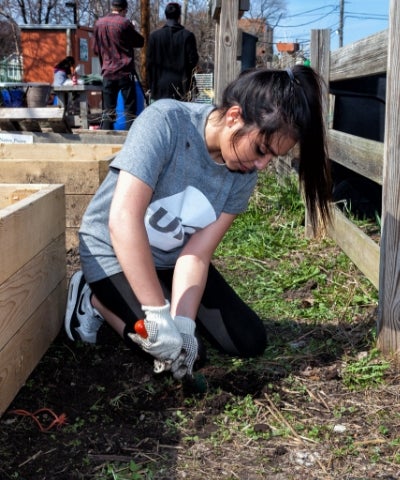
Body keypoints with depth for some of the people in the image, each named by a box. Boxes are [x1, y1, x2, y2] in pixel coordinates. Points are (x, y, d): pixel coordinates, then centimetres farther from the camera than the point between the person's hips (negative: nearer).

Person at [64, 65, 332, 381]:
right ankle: (97, 299, 4)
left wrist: (183, 324, -33)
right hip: (115, 253, -5)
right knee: (177, 351, -20)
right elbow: (123, 219, -40)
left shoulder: (245, 172, -15)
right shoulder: (166, 121, -32)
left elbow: (197, 253, -18)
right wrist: (160, 317, -41)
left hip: (173, 259, 6)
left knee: (249, 341, -1)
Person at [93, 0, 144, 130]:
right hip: (125, 72, -4)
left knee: (108, 111, 7)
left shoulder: (99, 24, 7)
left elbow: (96, 50, 15)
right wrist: (133, 30, 16)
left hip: (107, 72, 5)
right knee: (130, 109, 0)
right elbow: (140, 42, 1)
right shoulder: (124, 23, -8)